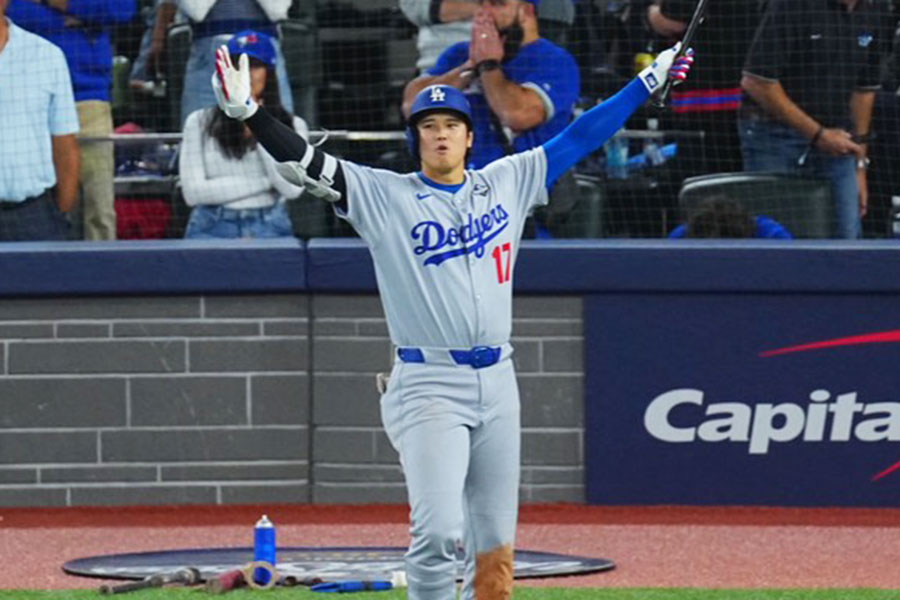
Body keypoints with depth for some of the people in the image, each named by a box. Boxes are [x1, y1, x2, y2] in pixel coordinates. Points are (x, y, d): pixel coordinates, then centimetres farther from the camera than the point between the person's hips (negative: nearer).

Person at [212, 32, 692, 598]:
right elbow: (305, 163, -10)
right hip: (428, 386, -4)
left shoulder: (506, 182, 10)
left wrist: (649, 83, 17)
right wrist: (247, 110, -23)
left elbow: (579, 138, 16)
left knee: (496, 552, 6)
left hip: (497, 383, 4)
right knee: (439, 531, -20)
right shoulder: (384, 195, -1)